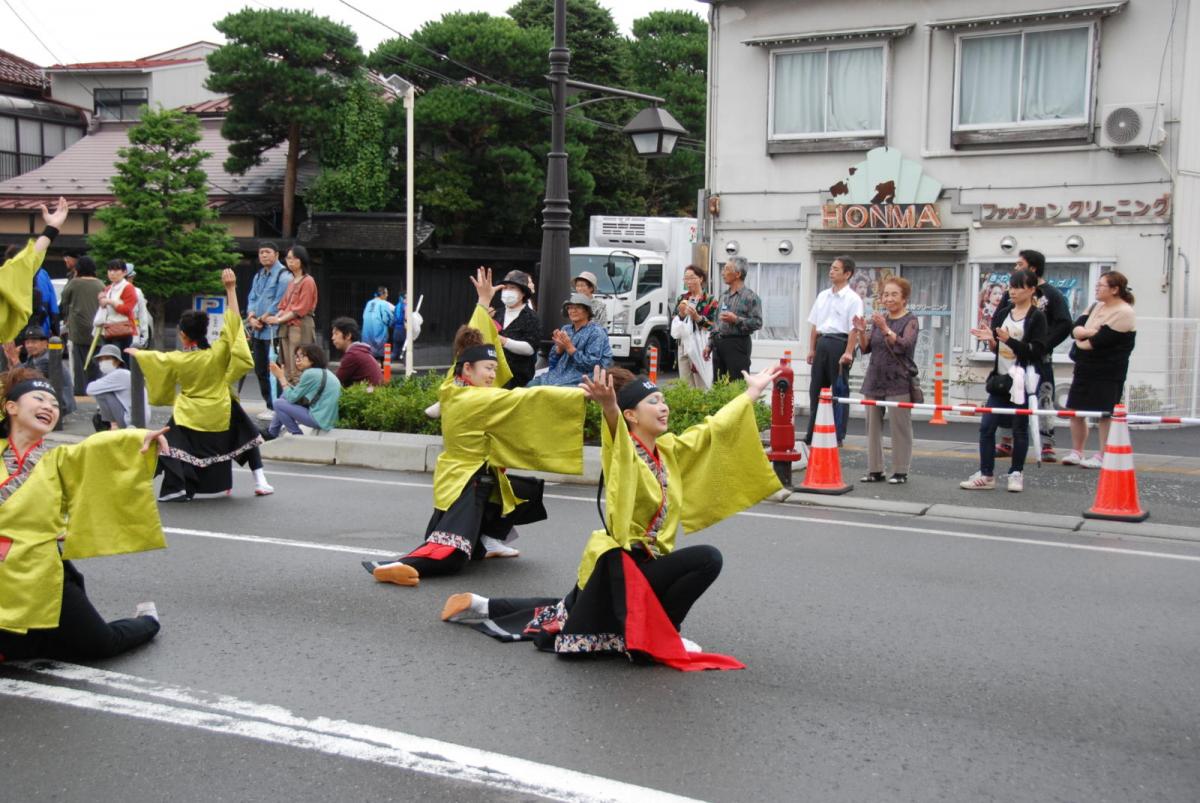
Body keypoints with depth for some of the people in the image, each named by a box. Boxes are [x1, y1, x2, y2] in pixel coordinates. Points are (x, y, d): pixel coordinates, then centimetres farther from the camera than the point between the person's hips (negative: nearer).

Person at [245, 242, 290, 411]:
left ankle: (275, 406, -5)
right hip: (258, 330, 9)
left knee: (273, 371, -10)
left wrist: (262, 319, -10)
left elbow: (279, 302, -13)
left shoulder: (283, 275, -7)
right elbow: (252, 299, 15)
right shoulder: (258, 276, 19)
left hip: (273, 329, -9)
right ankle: (270, 405, 22)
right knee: (260, 370, 13)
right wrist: (252, 317, -3)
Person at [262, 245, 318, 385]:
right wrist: (275, 317, -2)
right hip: (286, 327, 8)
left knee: (298, 370, -12)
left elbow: (300, 309, -11)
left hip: (300, 327, -8)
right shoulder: (291, 282, 20)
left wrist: (279, 320, -12)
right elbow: (284, 306, 18)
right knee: (287, 370, 7)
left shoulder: (308, 281, -6)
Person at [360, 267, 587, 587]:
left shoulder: (452, 389, 1)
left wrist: (484, 303, 17)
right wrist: (580, 395, -24)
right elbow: (530, 398, -23)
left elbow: (473, 345, 11)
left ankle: (489, 539, 18)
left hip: (473, 477, 10)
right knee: (449, 555, -16)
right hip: (467, 483, -10)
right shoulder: (479, 400, -20)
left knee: (530, 491, 21)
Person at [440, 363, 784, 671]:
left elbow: (713, 427, 18)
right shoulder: (623, 452, -17)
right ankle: (655, 635, -6)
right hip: (619, 563, -8)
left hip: (644, 559, 8)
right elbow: (620, 445, -42)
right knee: (706, 559, -18)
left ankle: (481, 607, 38)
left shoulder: (670, 450, 5)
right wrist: (609, 409, -64)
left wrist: (752, 392, 24)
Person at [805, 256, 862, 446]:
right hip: (822, 343, 6)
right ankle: (812, 433, 16)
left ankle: (838, 435, 8)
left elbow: (854, 329, -13)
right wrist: (812, 349, 12)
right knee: (816, 389, 8)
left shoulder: (853, 299, -6)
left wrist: (848, 353, -20)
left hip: (840, 343, -6)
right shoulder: (822, 296, 12)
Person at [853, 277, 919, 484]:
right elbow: (866, 348, 13)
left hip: (898, 382, -6)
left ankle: (900, 471, 3)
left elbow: (903, 346, -18)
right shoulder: (879, 318, 13)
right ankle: (875, 470, 13)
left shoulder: (911, 321, -2)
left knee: (899, 427, -4)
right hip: (875, 380, 6)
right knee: (872, 425, 6)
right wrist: (861, 331, -5)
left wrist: (885, 329, -29)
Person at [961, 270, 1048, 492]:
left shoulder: (1037, 317, -5)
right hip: (1001, 379, 5)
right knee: (987, 426, 1)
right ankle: (986, 474, 7)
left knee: (1020, 428, 5)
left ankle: (1016, 473, 18)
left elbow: (1037, 351, -13)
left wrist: (1009, 340, -20)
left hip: (1022, 381, -5)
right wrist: (990, 339, -6)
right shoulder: (1002, 313, 10)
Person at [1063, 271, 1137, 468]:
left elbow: (1100, 341, -22)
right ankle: (1077, 452, 22)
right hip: (1085, 369, 8)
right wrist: (1089, 332, -18)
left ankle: (1102, 456, 10)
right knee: (1075, 411, 10)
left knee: (1105, 414, 0)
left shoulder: (1123, 313, -15)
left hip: (1107, 373, -8)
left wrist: (1081, 341, -5)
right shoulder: (1096, 307, 12)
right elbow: (1075, 328, 1)